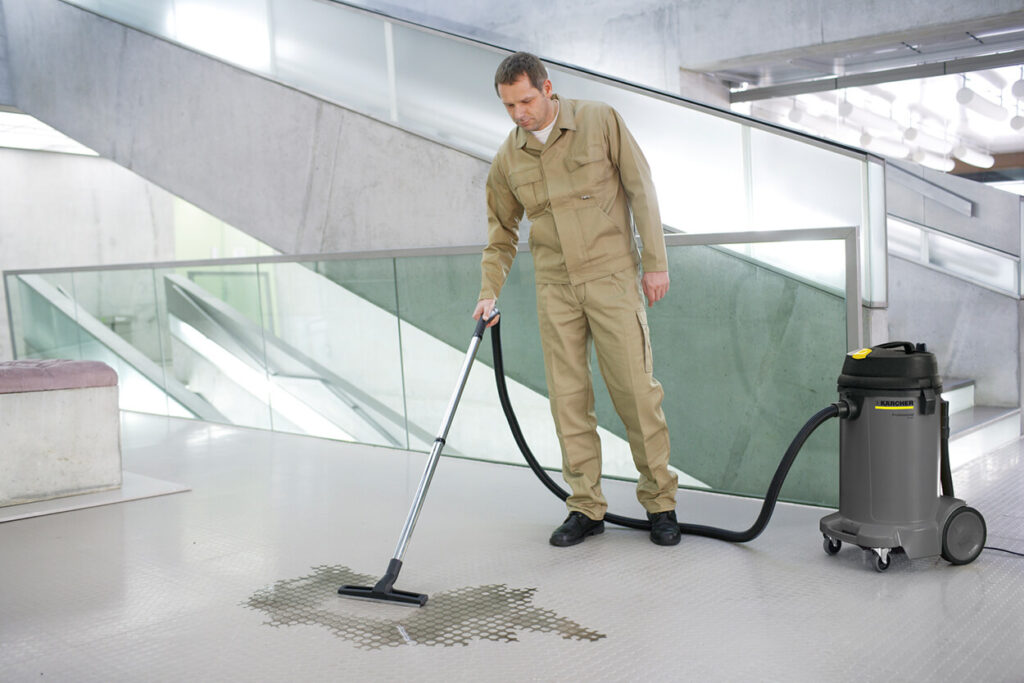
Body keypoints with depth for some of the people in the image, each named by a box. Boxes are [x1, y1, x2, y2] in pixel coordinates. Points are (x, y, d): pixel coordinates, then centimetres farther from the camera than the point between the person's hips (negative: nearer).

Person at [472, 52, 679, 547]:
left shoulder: (600, 121, -2)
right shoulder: (507, 159, 7)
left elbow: (641, 190, -2)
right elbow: (501, 233, 14)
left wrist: (655, 262, -6)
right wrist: (488, 293, 4)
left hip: (612, 277, -3)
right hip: (554, 288, 3)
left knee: (635, 390, -3)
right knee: (568, 398, 2)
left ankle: (660, 502, 12)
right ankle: (586, 508, 13)